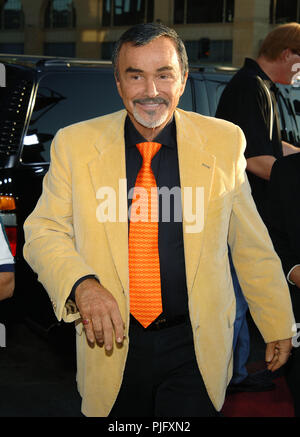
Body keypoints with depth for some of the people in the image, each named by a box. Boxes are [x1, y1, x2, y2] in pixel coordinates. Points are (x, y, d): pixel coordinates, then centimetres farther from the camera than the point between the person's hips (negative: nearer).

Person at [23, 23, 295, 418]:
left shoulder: (224, 142, -4)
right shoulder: (74, 144, -4)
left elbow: (251, 244, 3)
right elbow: (43, 232, -1)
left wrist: (278, 326, 9)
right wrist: (81, 284, -21)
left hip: (195, 348, -1)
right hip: (113, 343, 1)